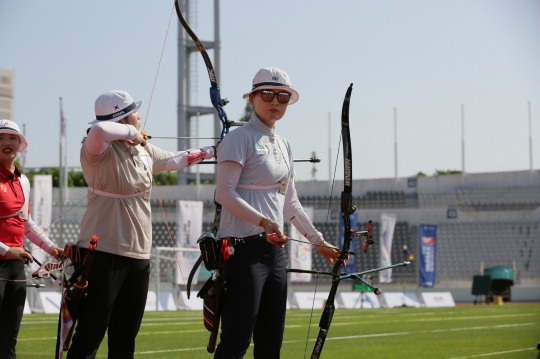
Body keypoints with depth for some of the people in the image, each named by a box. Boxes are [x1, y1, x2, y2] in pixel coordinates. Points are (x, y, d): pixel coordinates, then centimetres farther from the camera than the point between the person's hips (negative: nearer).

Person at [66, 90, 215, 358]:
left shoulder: (144, 150, 12)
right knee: (89, 336, -11)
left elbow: (175, 160, 31)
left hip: (139, 254, 8)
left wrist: (210, 151, 39)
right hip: (104, 254, -8)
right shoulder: (99, 150, -13)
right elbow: (98, 130, -37)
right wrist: (130, 132, -20)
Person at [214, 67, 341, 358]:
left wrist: (319, 242, 24)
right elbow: (224, 193, -15)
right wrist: (263, 221, -24)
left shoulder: (283, 145, 18)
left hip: (274, 248, 8)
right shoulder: (240, 138, -6)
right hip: (244, 248, -8)